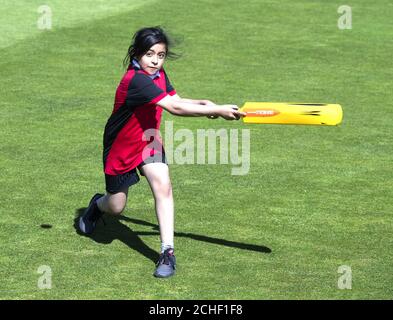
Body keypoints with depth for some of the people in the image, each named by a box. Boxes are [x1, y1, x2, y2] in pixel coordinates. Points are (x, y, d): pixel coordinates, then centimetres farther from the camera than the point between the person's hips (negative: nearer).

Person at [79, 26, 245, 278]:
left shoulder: (159, 74, -7)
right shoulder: (136, 80, -33)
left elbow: (175, 100, 2)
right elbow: (174, 108, -38)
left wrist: (203, 104, -19)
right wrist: (217, 111, -38)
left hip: (148, 141, 5)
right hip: (120, 147, -5)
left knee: (162, 184, -20)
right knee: (116, 206, 9)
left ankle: (168, 252, -18)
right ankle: (98, 205, 49)